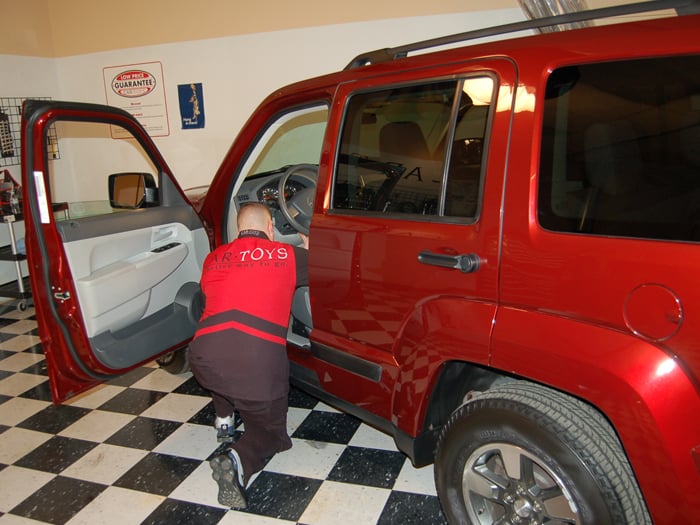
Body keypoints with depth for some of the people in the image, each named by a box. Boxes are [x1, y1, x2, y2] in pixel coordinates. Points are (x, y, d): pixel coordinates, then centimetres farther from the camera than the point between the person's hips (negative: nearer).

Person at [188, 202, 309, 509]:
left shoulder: (213, 259, 19)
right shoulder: (287, 255, 9)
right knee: (270, 432, 21)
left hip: (204, 360, 4)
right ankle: (238, 462, -10)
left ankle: (224, 420, 38)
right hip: (258, 365, -3)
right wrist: (310, 250, 41)